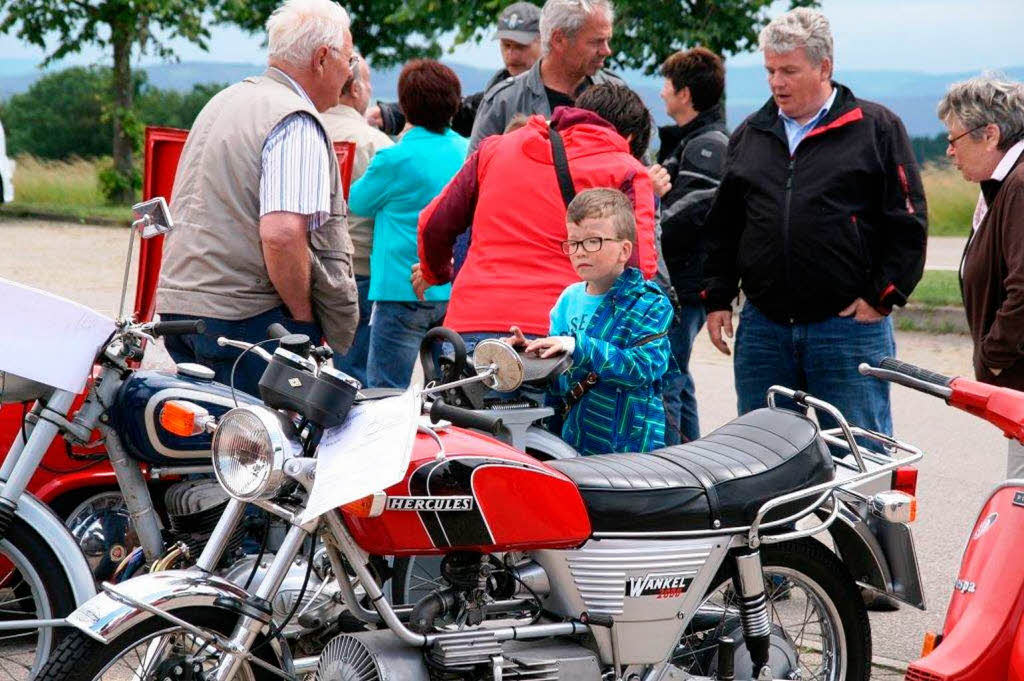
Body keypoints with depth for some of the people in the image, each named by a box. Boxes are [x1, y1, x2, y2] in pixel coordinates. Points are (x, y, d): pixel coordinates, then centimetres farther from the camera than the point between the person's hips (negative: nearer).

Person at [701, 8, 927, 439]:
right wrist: (716, 298, 12)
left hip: (850, 326, -4)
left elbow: (908, 222, -1)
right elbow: (722, 226, 19)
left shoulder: (877, 129, 1)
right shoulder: (749, 136, 15)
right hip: (762, 329, 4)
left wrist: (881, 298, -6)